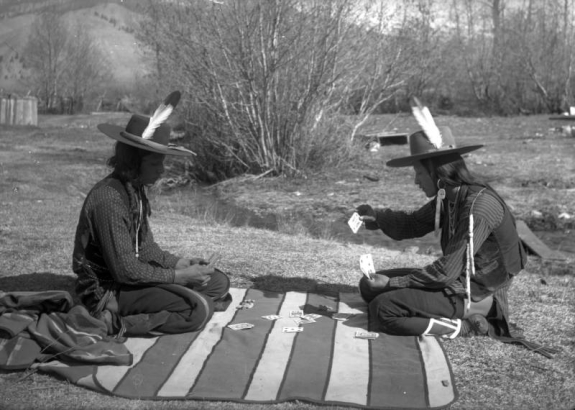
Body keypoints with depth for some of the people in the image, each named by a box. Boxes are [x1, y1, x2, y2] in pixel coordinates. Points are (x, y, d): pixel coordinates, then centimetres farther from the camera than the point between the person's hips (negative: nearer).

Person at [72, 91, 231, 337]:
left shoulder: (136, 189, 6)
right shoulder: (109, 199, -25)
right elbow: (125, 270, -25)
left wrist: (177, 263, -2)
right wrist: (178, 277, -18)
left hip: (131, 275, 10)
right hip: (107, 290, -10)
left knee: (218, 283, 7)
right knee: (198, 310, -25)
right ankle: (116, 322, -16)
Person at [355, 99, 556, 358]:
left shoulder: (478, 205, -25)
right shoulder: (448, 197, 3)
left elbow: (447, 272, -26)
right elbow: (411, 225, 14)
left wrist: (393, 282, -19)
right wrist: (376, 217, -5)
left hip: (474, 296, -10)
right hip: (456, 281, 10)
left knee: (383, 309, -20)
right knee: (369, 286, 9)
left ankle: (468, 327, -10)